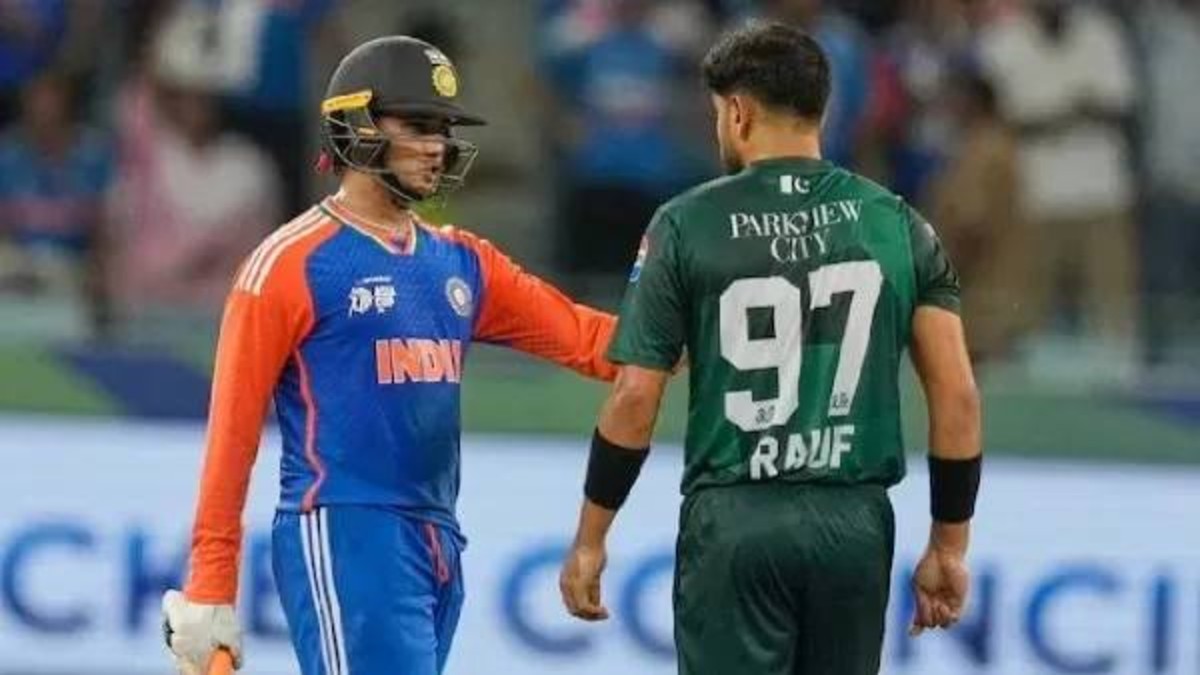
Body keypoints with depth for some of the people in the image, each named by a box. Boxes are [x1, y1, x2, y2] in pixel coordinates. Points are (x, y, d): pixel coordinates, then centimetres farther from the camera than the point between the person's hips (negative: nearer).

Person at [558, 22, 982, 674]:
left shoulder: (688, 226, -3)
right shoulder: (896, 225, 5)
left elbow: (635, 398, -5)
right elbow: (957, 395, 1)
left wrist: (590, 540, 4)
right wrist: (949, 546, 9)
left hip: (735, 522, -3)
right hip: (855, 523, 3)